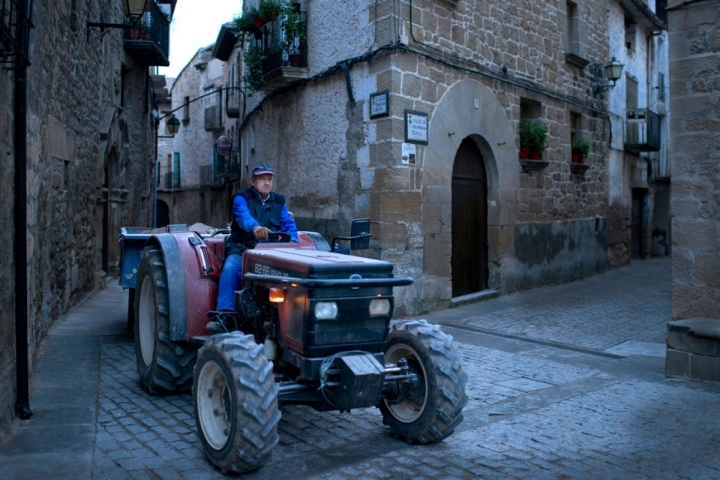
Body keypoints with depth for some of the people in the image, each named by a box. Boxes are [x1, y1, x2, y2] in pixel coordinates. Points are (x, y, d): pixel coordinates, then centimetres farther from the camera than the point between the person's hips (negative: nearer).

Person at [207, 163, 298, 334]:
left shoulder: (279, 201, 18)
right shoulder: (241, 198, 4)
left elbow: (289, 225, 7)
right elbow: (243, 216, -19)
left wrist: (291, 244, -16)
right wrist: (255, 227, -42)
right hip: (242, 249, -2)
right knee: (230, 269, -33)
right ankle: (223, 316, -38)